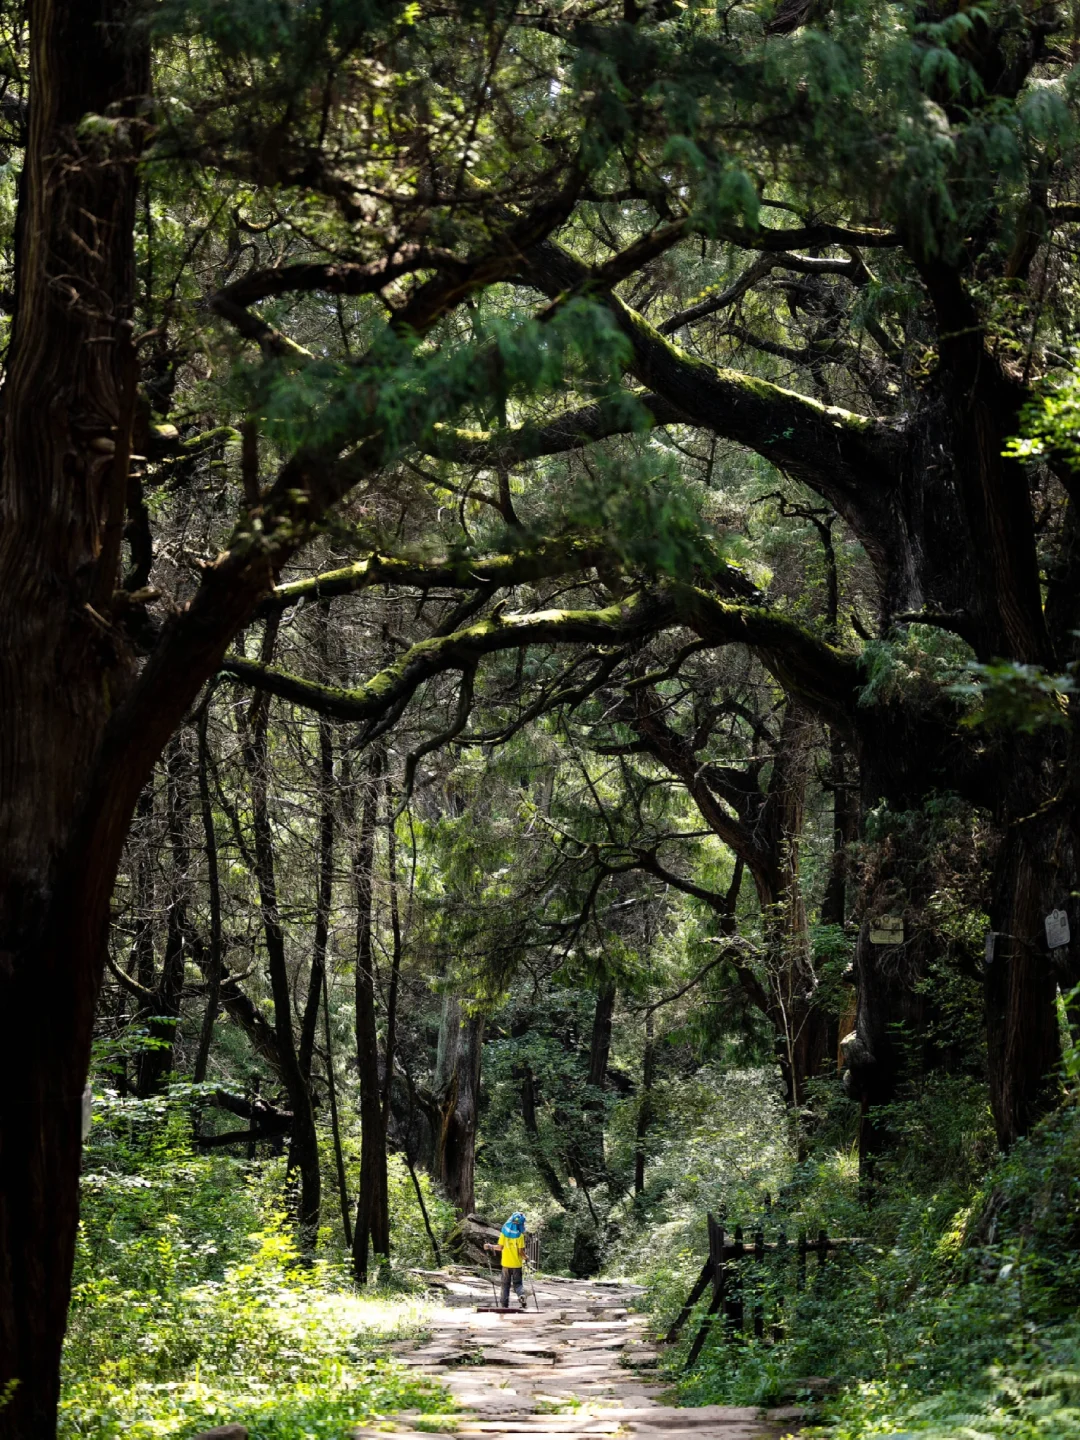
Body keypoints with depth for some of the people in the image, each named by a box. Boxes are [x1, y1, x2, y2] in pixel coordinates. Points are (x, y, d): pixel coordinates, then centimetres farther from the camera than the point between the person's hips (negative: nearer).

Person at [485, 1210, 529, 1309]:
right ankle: (521, 1295, -18)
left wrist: (490, 1247, 9)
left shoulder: (504, 1232, -6)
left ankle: (505, 1304, 9)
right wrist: (525, 1258, 6)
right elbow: (521, 1251, -12)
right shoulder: (519, 1235, -12)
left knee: (506, 1284, 13)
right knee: (518, 1283, 11)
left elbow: (500, 1247, -7)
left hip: (506, 1263, 1)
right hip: (517, 1263, -1)